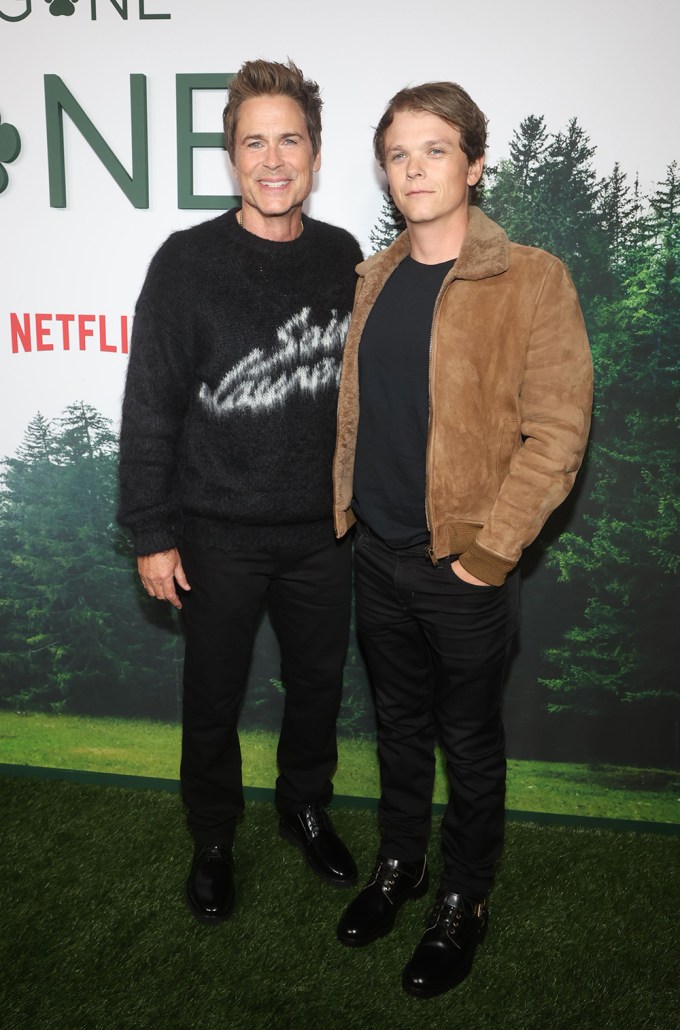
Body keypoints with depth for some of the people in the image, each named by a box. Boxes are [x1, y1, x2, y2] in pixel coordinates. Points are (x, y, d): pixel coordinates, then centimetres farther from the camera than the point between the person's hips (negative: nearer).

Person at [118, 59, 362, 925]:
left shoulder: (343, 257, 0)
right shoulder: (188, 262, -11)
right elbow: (149, 409, -9)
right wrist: (151, 535, -10)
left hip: (323, 529, 3)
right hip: (219, 534, -3)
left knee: (319, 682, 18)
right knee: (212, 701, 13)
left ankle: (305, 807, 45)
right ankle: (212, 843, 37)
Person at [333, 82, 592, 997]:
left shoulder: (532, 280, -10)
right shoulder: (372, 279, 7)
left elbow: (557, 431, -13)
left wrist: (489, 551, -15)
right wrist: (342, 508, 7)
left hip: (463, 567, -5)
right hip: (378, 553, 5)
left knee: (469, 740, 12)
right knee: (399, 722, 20)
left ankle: (464, 901, 34)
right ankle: (399, 865, 42)